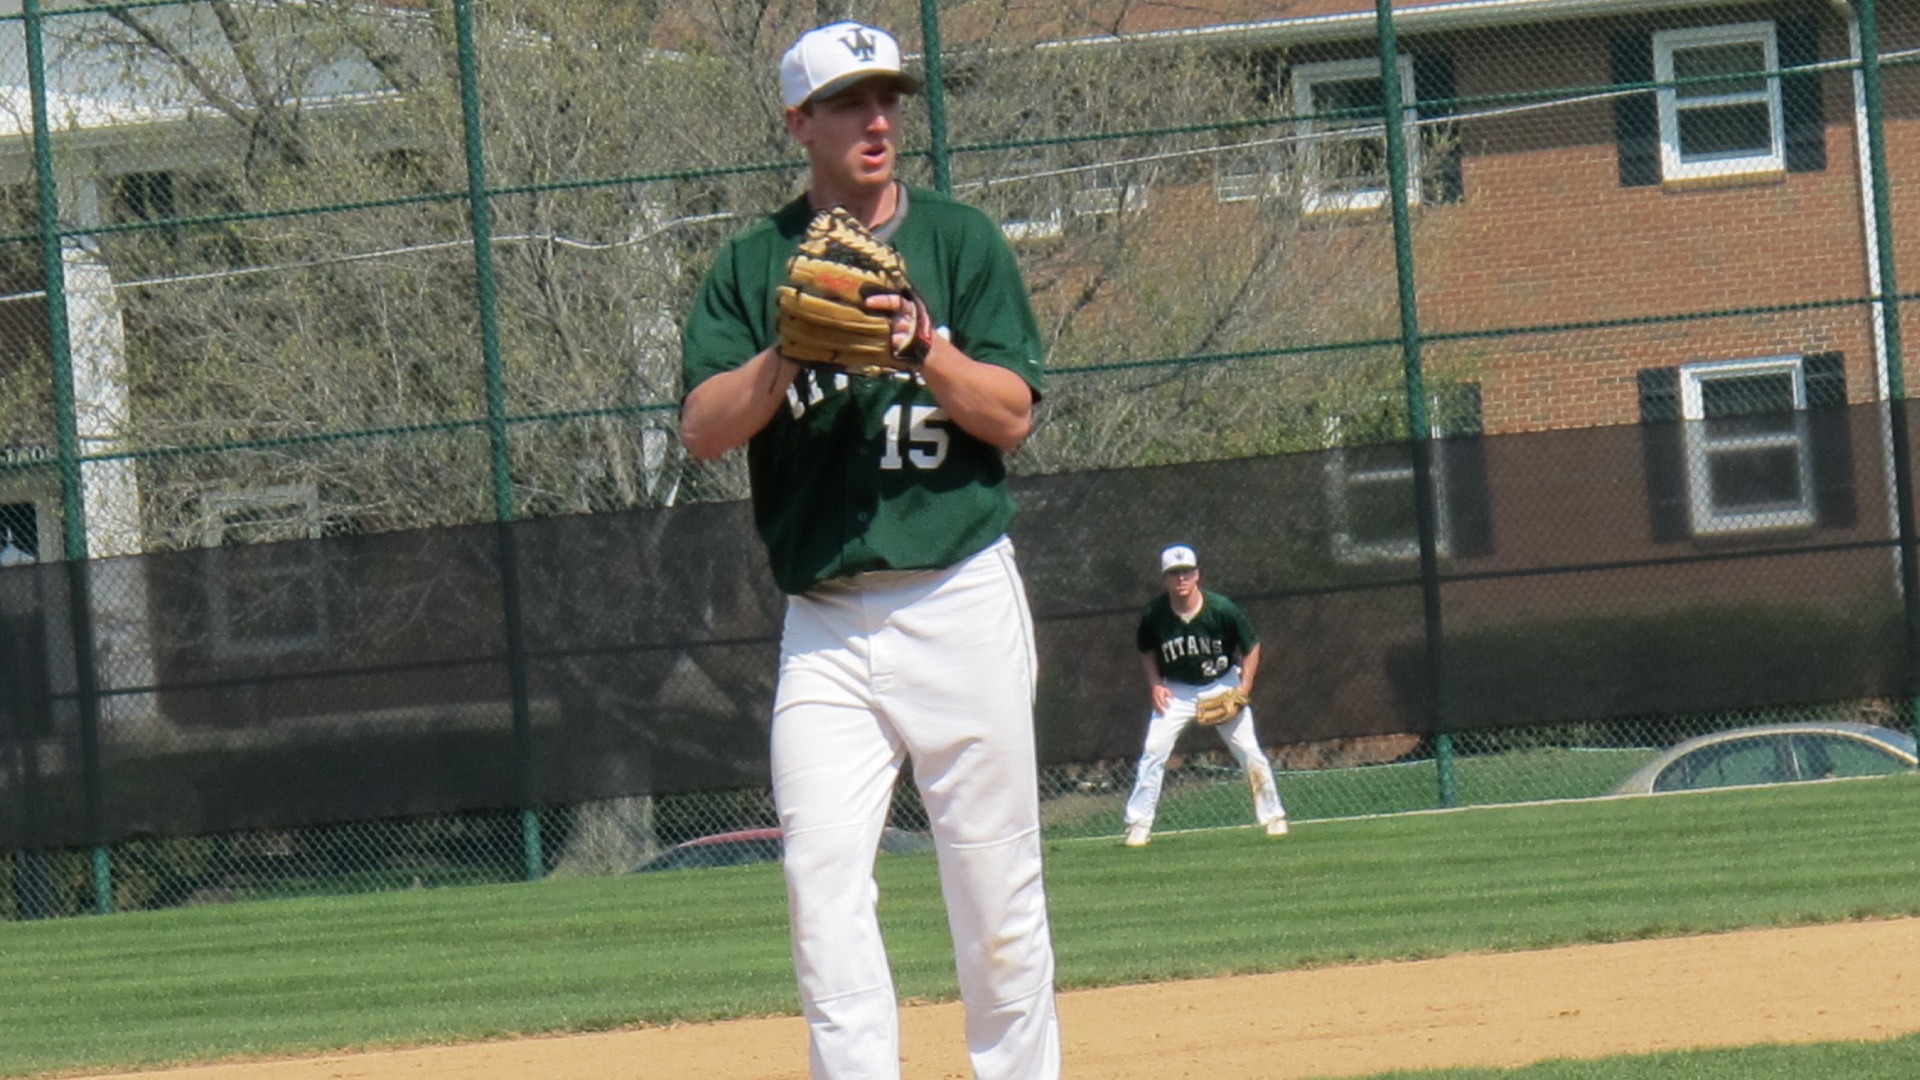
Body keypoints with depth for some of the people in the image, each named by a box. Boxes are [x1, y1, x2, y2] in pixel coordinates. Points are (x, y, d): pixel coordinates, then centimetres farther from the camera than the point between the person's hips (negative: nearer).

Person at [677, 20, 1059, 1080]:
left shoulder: (961, 241, 6)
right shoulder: (752, 265, 8)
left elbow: (1011, 415, -2)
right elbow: (703, 427, -3)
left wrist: (922, 347, -18)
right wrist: (793, 350, -18)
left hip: (961, 600, -1)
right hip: (824, 623, 1)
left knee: (996, 886, 2)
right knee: (823, 882, -10)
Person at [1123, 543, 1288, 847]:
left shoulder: (1222, 610, -21)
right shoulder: (1154, 614, -16)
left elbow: (1251, 646, -6)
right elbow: (1146, 650, 6)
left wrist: (1244, 687, -14)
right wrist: (1155, 684, -7)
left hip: (1223, 687, -1)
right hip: (1176, 691, 1)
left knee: (1250, 752, -4)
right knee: (1154, 750, -12)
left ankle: (1273, 817, 11)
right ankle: (1139, 825, -4)